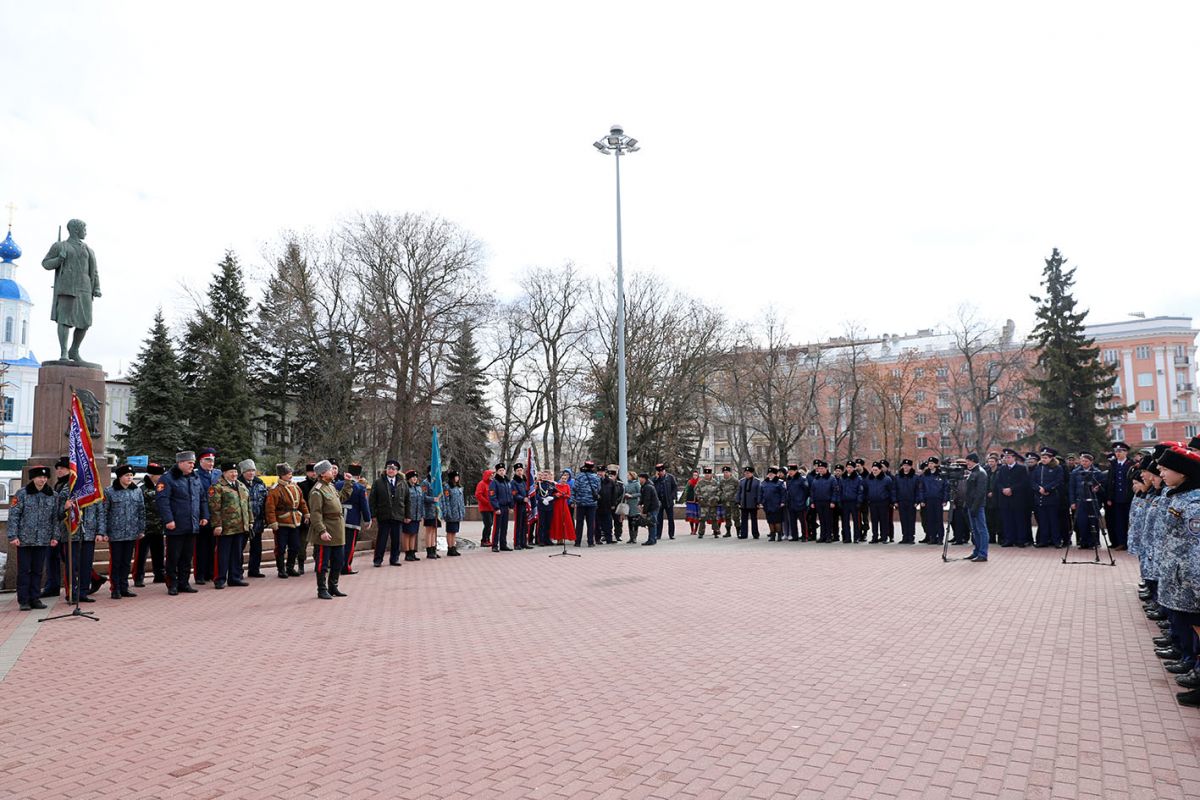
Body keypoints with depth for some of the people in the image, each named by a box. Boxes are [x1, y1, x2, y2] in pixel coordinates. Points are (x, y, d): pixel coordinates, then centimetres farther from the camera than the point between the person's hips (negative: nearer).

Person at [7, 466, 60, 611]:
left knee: (38, 571, 9)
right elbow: (13, 515, -4)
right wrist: (13, 536, -10)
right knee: (24, 570, 3)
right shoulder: (22, 494, -3)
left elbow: (56, 518, 9)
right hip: (24, 539, -3)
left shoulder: (53, 495, 6)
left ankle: (35, 599, 17)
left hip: (43, 540, 3)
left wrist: (55, 536, 4)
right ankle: (23, 601, 10)